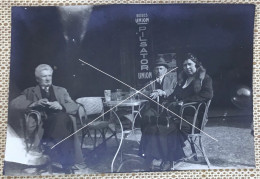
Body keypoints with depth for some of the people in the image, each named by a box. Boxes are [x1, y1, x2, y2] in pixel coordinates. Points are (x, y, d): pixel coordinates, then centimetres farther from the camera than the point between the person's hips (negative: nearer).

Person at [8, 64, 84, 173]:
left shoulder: (61, 91, 26)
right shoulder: (30, 92, 21)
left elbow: (75, 107, 12)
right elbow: (13, 104, 3)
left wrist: (61, 106, -10)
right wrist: (34, 104, -12)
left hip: (60, 123, 2)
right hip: (41, 127, -2)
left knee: (63, 117, -34)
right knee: (62, 118, -34)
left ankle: (67, 164, -25)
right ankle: (66, 164, -26)